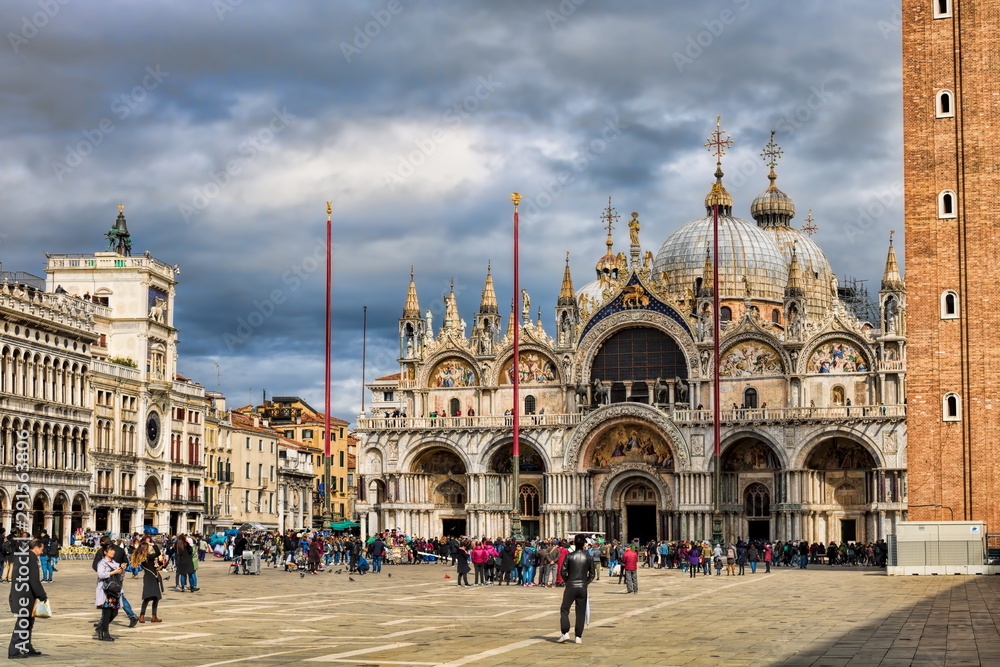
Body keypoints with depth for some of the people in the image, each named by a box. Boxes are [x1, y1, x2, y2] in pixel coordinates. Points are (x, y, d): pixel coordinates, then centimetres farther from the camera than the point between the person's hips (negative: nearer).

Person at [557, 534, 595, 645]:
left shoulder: (569, 556, -5)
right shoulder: (589, 557, 1)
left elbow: (563, 572, -4)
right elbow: (592, 574, 5)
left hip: (571, 586, -2)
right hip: (583, 587, 2)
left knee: (564, 610, 8)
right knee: (581, 612, 7)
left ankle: (565, 633, -4)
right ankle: (578, 637, 6)